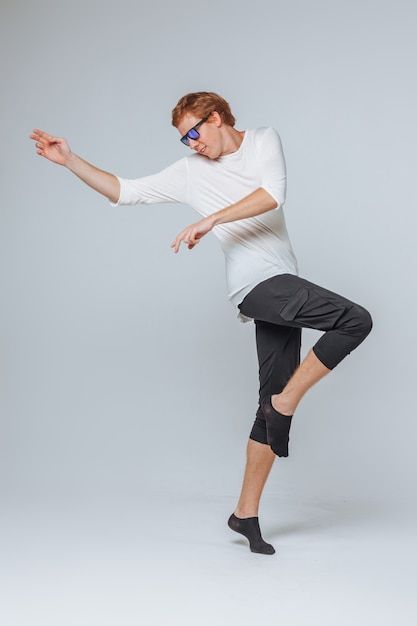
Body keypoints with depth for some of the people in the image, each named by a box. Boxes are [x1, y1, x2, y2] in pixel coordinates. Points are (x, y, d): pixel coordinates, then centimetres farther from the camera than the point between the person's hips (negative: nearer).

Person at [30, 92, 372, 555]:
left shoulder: (264, 140, 12)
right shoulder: (190, 172, 10)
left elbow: (273, 195, -6)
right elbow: (124, 192, 12)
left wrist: (212, 220, -13)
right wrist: (69, 161, 6)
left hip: (282, 286, 4)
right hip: (256, 282, -3)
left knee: (275, 403, 4)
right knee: (355, 320, -22)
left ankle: (246, 513, 13)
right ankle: (286, 402, -10)